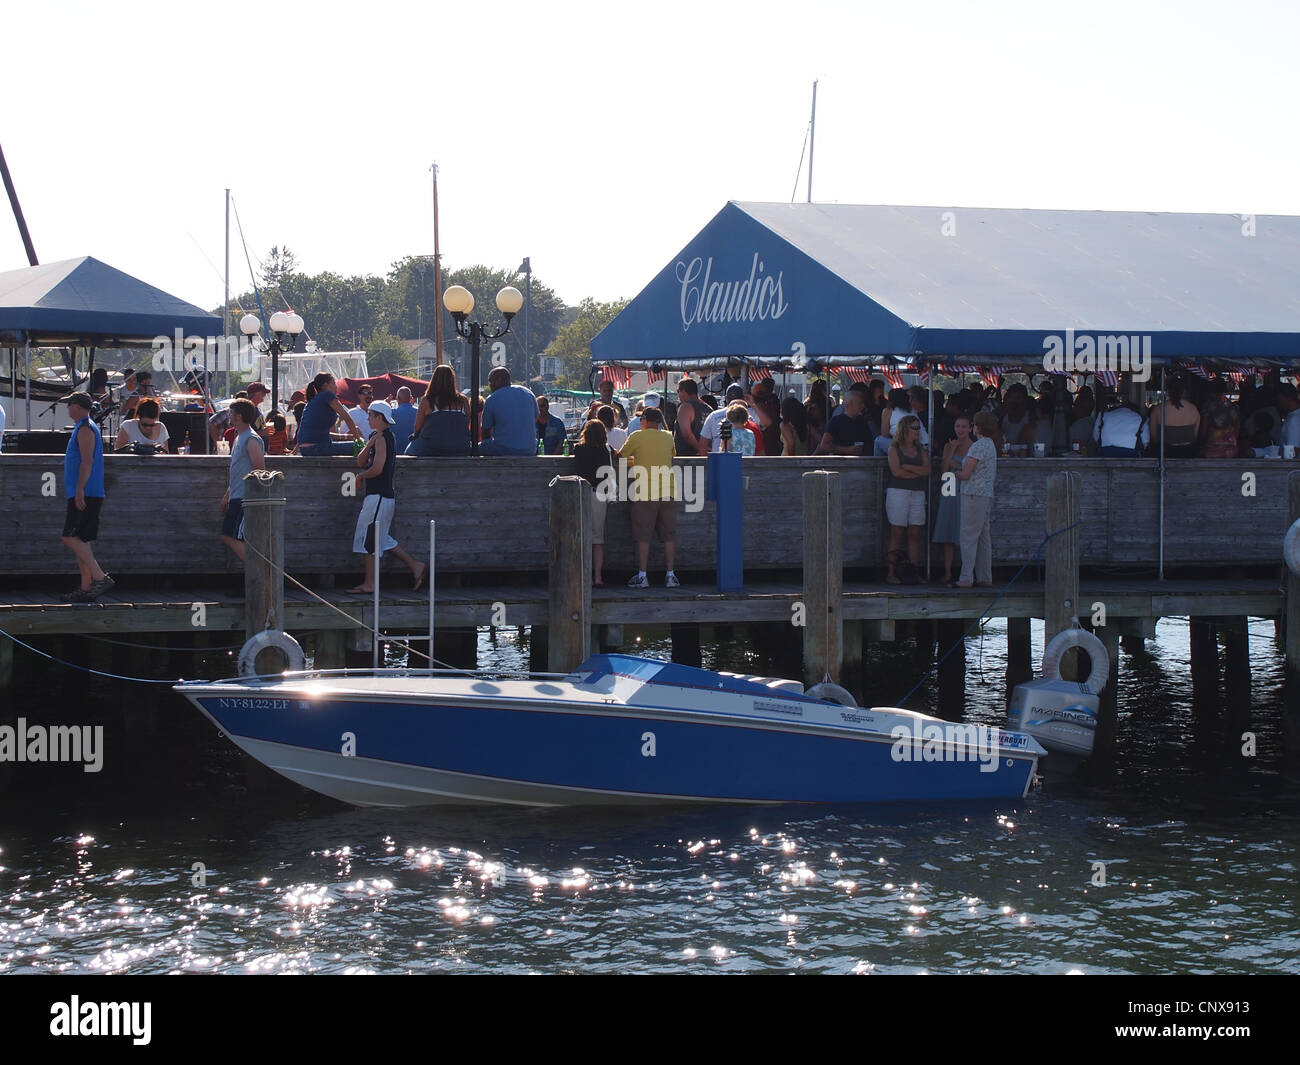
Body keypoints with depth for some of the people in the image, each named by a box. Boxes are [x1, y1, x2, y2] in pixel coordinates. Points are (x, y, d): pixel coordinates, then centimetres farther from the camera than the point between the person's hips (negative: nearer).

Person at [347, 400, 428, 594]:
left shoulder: (383, 438, -14)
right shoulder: (378, 437, 17)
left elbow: (377, 468, -22)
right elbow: (361, 461, 13)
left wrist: (360, 476, -5)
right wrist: (369, 445, -4)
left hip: (378, 496, -10)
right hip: (384, 496, 10)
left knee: (369, 539, -5)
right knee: (380, 538, 15)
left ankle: (369, 584, -1)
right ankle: (415, 566, 15)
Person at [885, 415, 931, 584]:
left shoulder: (921, 450, 15)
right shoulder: (894, 449, 3)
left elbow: (927, 470, 1)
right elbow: (896, 471, -10)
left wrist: (907, 467, -8)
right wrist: (918, 473, -4)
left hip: (918, 494, 4)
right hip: (898, 492, -4)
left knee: (915, 534, 0)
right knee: (897, 534, -6)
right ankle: (892, 573, -5)